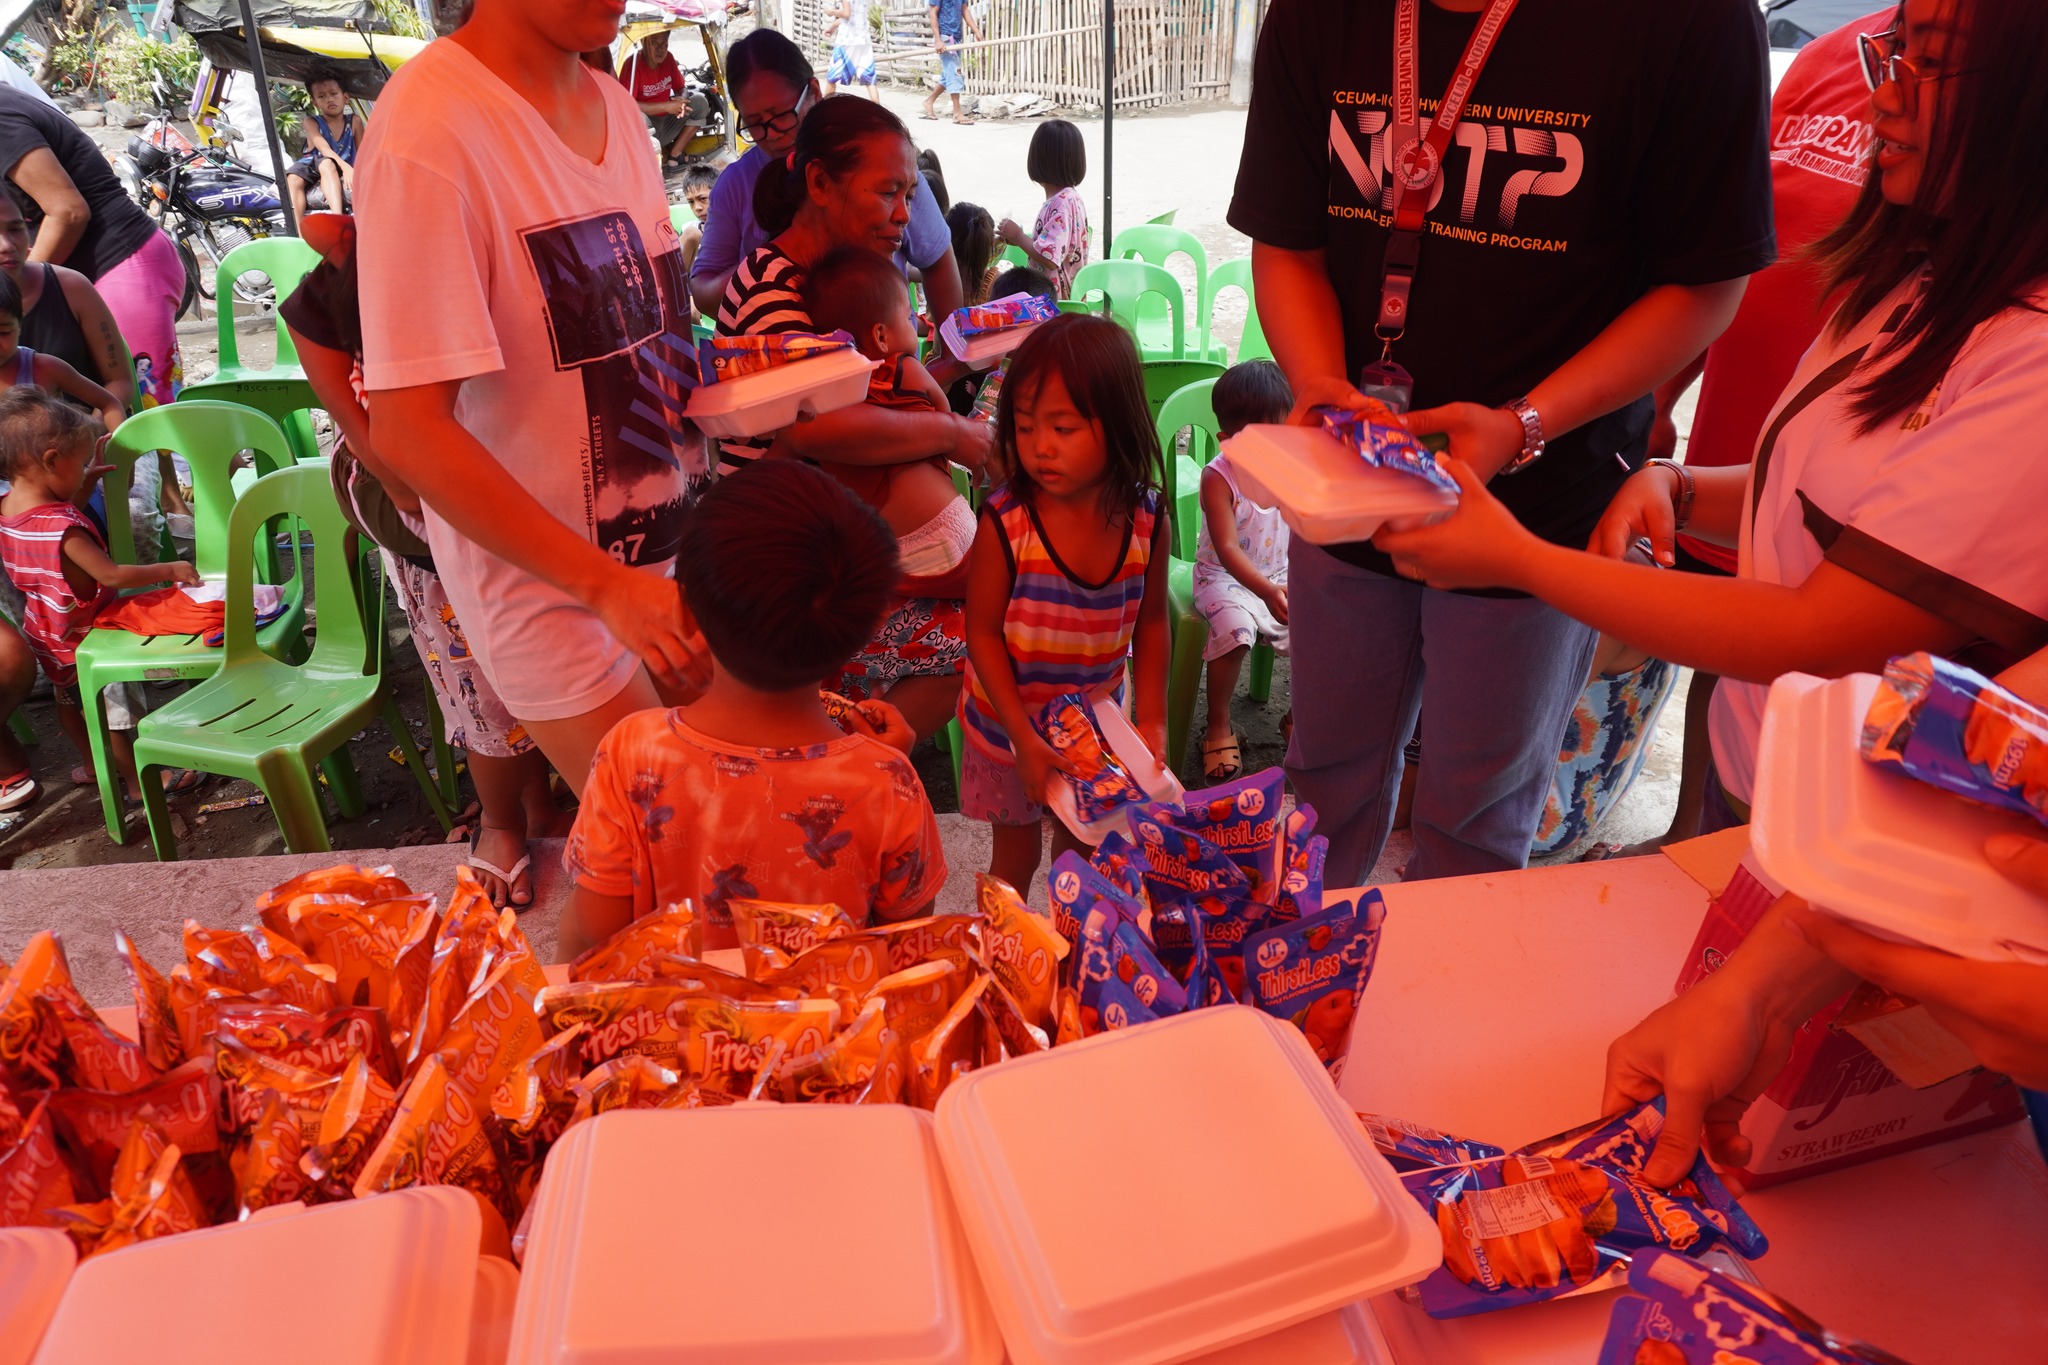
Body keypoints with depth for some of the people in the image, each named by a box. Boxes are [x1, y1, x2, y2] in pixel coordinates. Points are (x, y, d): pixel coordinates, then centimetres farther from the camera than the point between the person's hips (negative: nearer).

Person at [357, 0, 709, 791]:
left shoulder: (615, 105, 4)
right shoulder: (428, 132, -21)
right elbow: (408, 430, -24)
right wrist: (610, 588, -28)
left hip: (667, 547, 7)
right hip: (547, 582, -7)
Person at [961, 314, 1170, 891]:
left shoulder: (1147, 522, -15)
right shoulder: (1004, 523, -25)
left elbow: (1150, 623, -2)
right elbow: (983, 633, -17)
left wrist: (1152, 720, -6)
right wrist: (1024, 738, -20)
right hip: (1010, 723, -2)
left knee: (1081, 845, 23)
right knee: (1016, 850, 17)